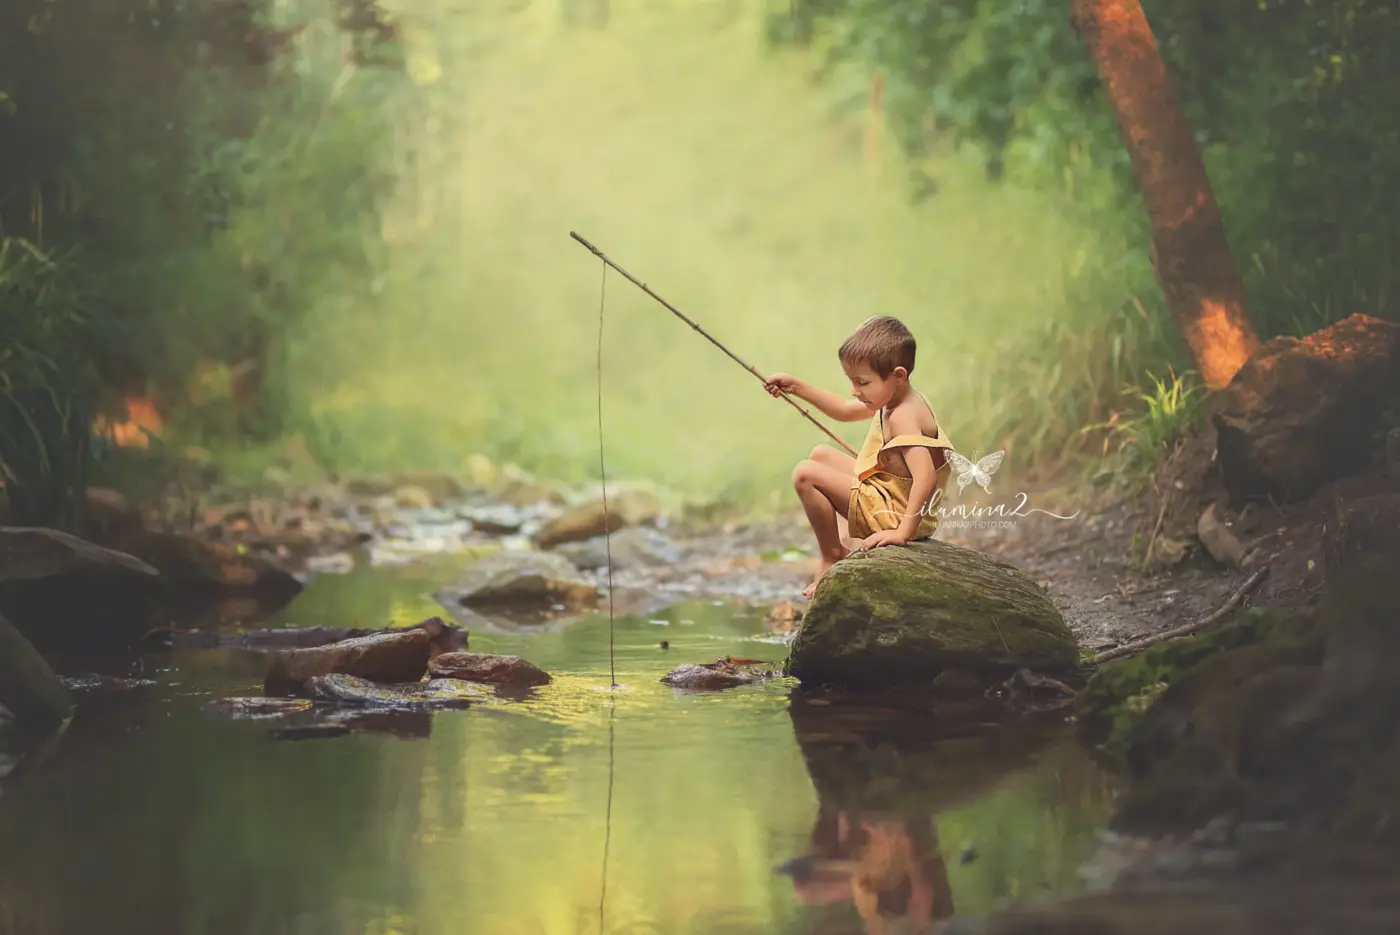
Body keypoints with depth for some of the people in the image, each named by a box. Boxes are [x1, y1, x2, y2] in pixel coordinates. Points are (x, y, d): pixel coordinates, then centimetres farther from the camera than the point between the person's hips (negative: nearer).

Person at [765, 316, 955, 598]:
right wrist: (798, 388, 13)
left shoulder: (903, 418, -27)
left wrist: (904, 532, -37)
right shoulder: (896, 400, 5)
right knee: (822, 455, 24)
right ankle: (847, 540, 16)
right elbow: (844, 411, 21)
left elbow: (925, 478, -38)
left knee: (806, 474, -15)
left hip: (893, 514, -11)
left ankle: (831, 556, -1)